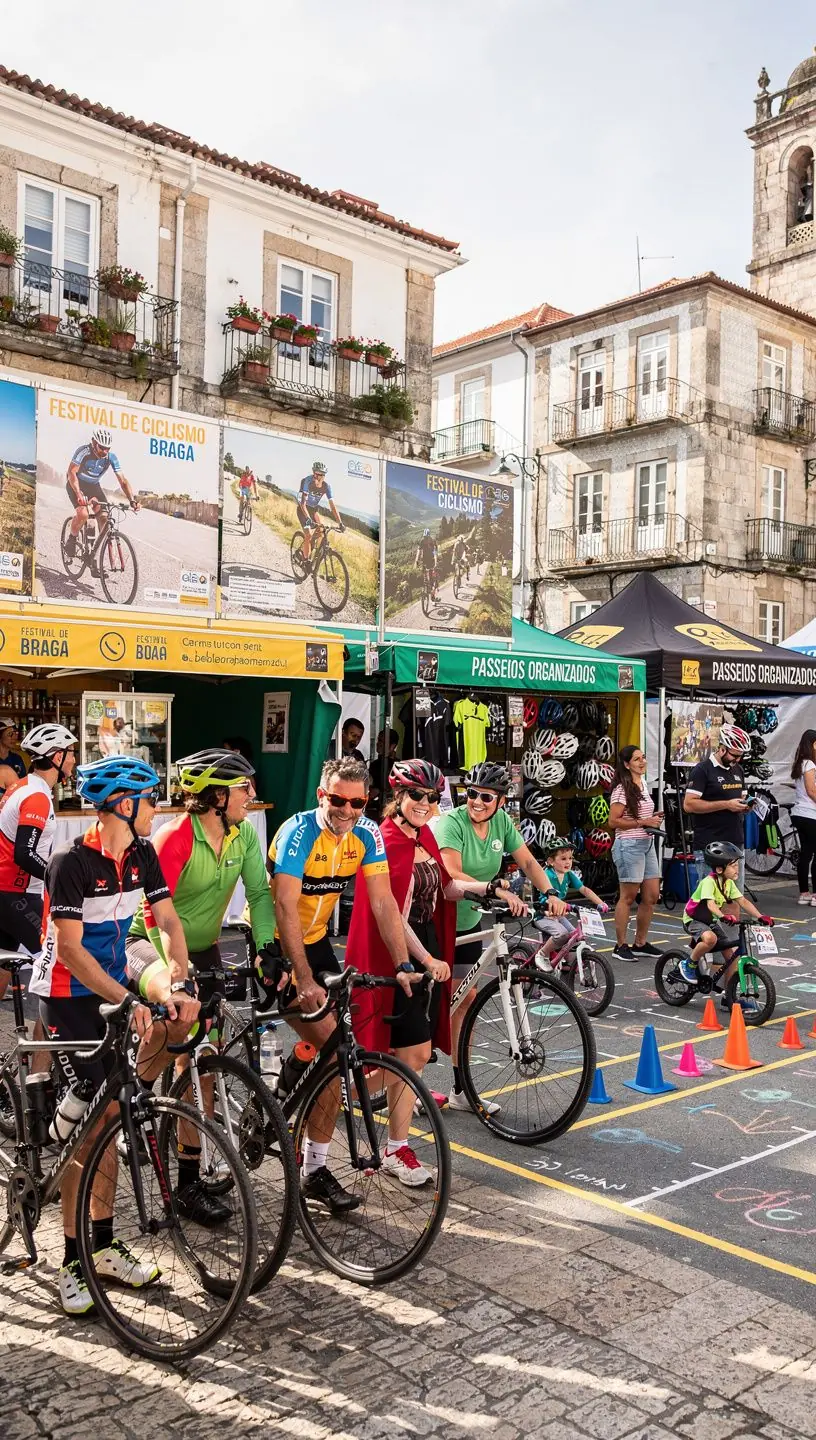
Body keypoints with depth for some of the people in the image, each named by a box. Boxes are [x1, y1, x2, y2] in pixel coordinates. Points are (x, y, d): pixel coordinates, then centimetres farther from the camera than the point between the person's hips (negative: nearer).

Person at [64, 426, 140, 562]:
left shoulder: (111, 457, -17)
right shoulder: (83, 451, -27)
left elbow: (123, 480, -17)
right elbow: (72, 472, -32)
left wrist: (132, 500, -31)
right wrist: (79, 494, -46)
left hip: (94, 486, 4)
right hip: (76, 484, -4)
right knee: (83, 514, -28)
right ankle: (71, 540, -2)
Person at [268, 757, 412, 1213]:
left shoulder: (367, 833, -8)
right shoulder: (299, 832, -25)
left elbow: (383, 902, -8)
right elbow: (286, 909, -31)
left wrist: (403, 964, -18)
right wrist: (305, 980, -38)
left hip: (315, 938, 6)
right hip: (272, 940, -6)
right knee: (331, 1044, -17)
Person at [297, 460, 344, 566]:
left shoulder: (326, 486, -17)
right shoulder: (307, 482, -29)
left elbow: (332, 505, -17)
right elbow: (303, 503, -36)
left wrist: (340, 523, -25)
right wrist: (308, 519, -49)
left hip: (314, 509, 5)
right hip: (303, 510, -5)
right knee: (308, 535, -18)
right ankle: (305, 561, -6)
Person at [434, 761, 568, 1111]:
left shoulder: (502, 822, -4)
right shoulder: (451, 822, -22)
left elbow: (528, 862, -1)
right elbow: (452, 875, -34)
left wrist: (550, 893, -17)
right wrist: (499, 891, -42)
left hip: (468, 922, 6)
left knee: (466, 998, 9)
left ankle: (461, 1089, 19)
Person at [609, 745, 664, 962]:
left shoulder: (643, 784, 14)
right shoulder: (622, 789, -11)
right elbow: (613, 822, -16)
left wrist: (654, 818, 8)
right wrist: (643, 822, -17)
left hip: (647, 844, 8)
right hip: (629, 845, -8)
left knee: (652, 896, 8)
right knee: (628, 896, -3)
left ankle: (640, 944, 18)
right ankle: (620, 946, 7)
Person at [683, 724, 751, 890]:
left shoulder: (738, 770, 15)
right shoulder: (702, 770, -8)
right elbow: (689, 804, -16)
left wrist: (745, 805, 3)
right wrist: (726, 804, -19)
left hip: (736, 844, 7)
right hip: (710, 847, -7)